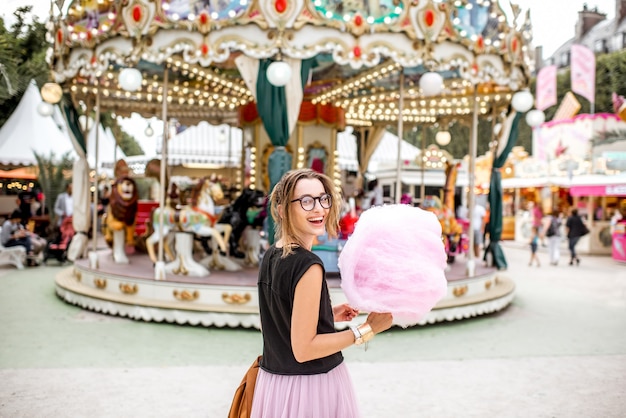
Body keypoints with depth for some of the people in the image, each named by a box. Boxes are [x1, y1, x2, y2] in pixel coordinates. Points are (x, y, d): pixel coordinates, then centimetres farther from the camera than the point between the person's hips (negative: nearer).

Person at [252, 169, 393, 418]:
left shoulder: (270, 256, 2)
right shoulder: (308, 265, -23)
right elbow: (303, 349, -23)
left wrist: (328, 316, 14)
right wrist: (367, 329, -18)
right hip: (312, 388, -7)